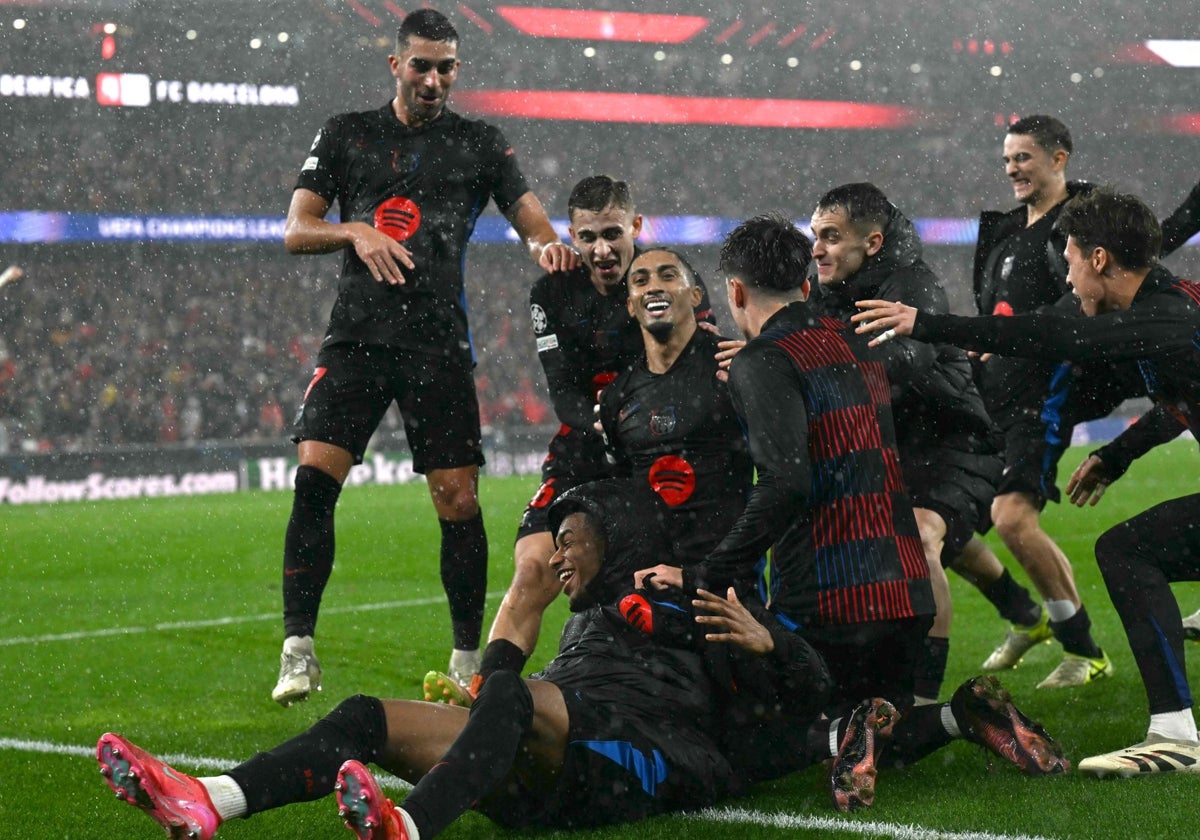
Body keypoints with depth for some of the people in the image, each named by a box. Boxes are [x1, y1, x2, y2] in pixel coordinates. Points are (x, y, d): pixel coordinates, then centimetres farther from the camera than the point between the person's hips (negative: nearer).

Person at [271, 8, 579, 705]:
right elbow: (296, 230, 7)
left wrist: (549, 244, -17)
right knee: (315, 478, -14)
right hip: (357, 335, 0)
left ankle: (469, 659, 10)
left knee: (459, 500, -4)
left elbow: (533, 221, 7)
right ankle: (299, 652, -9)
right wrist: (357, 231, -12)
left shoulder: (481, 144, 12)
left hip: (439, 342, 0)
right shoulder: (346, 135, 12)